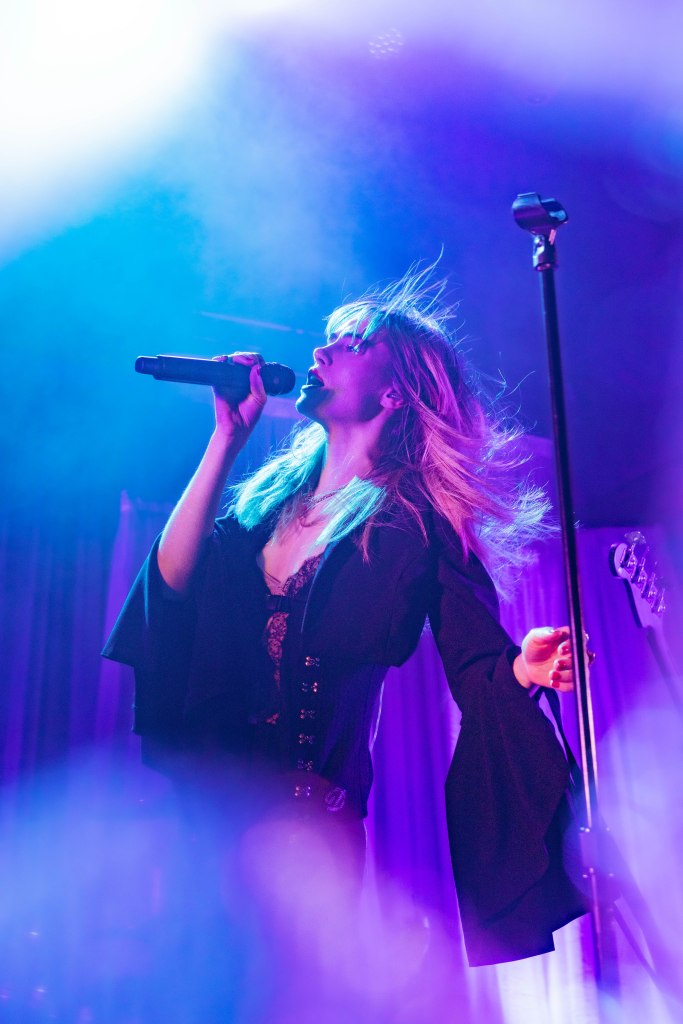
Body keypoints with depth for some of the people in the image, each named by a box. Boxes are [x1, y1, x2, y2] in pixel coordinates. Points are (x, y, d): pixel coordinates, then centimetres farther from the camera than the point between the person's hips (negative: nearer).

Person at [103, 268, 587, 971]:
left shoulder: (418, 520, -3)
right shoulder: (272, 491, 13)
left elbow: (478, 663, -9)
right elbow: (175, 578, 0)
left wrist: (524, 667, -33)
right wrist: (227, 438, 1)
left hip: (315, 808, -5)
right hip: (205, 791, 5)